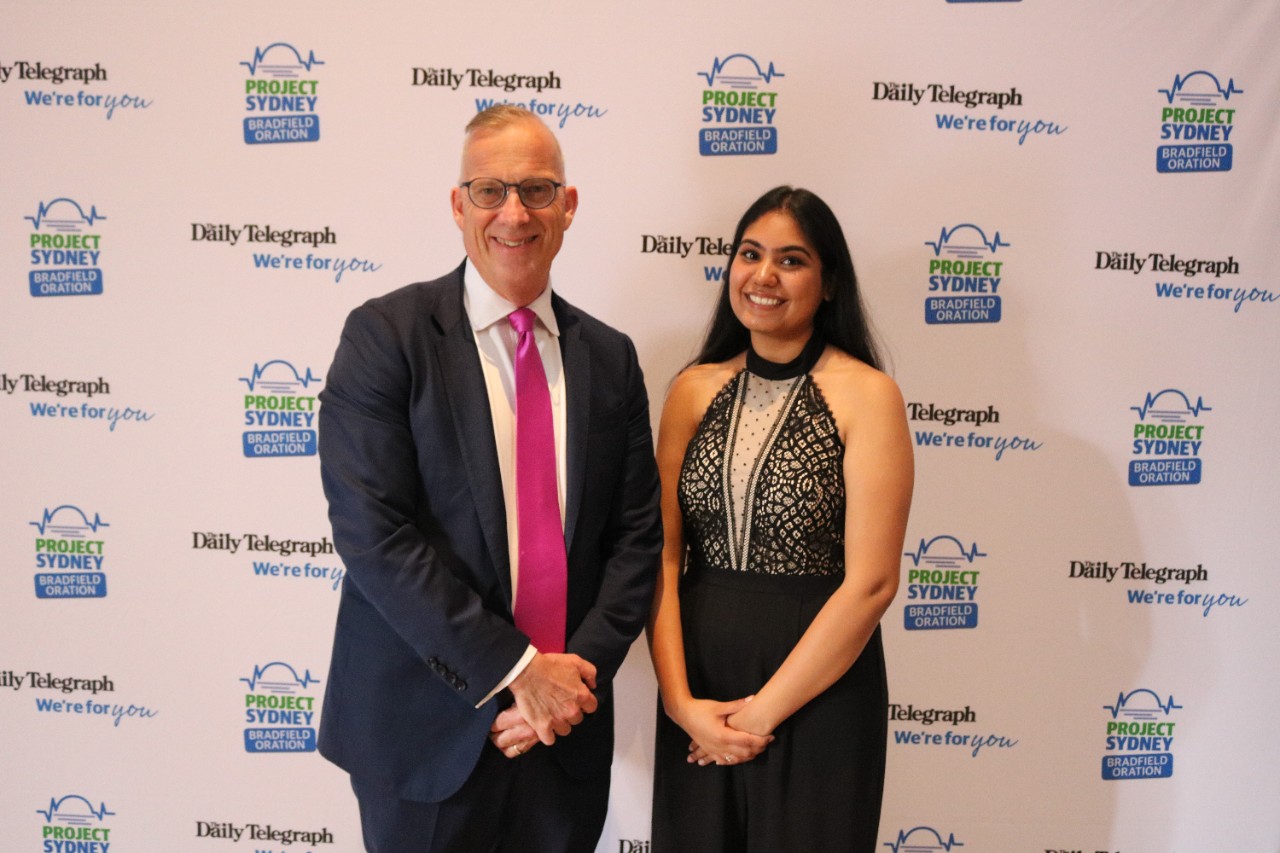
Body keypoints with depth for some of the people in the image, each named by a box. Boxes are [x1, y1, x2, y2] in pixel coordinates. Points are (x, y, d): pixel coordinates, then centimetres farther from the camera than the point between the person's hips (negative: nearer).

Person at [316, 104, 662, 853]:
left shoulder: (609, 357, 5)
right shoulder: (385, 335, -8)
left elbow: (638, 534, 3)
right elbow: (371, 531, -16)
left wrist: (577, 672, -10)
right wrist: (514, 670, -16)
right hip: (427, 730, -3)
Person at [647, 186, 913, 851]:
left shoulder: (867, 395, -10)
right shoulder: (695, 389, 2)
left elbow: (871, 582, -14)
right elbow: (663, 555, -1)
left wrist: (764, 710, -12)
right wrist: (679, 699, -10)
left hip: (817, 692, -3)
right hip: (695, 697, 4)